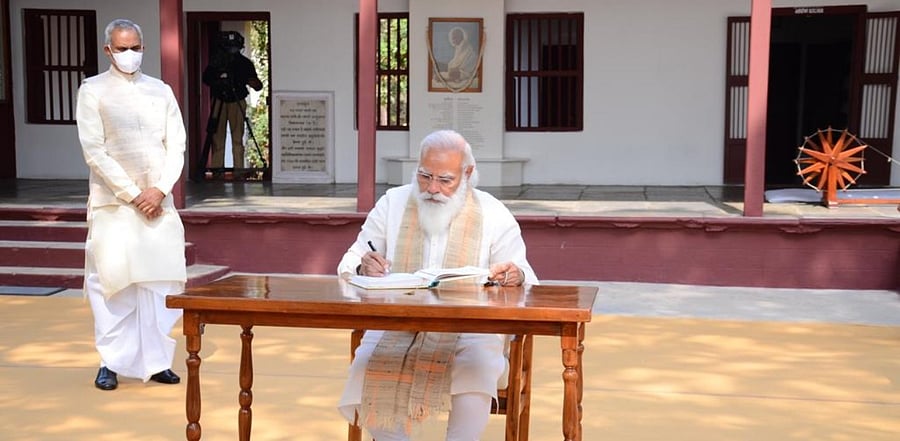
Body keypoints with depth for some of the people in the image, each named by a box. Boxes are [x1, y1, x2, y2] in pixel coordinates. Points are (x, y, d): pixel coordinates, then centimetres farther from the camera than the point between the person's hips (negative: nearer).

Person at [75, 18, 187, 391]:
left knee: (161, 281, 1)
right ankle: (110, 363, 7)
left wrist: (160, 190, -8)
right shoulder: (92, 91, 1)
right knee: (112, 281, -3)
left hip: (159, 201, 3)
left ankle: (157, 360, 9)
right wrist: (132, 194, -11)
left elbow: (176, 146, 6)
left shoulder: (161, 91, 10)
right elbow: (94, 151, -6)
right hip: (113, 202, -3)